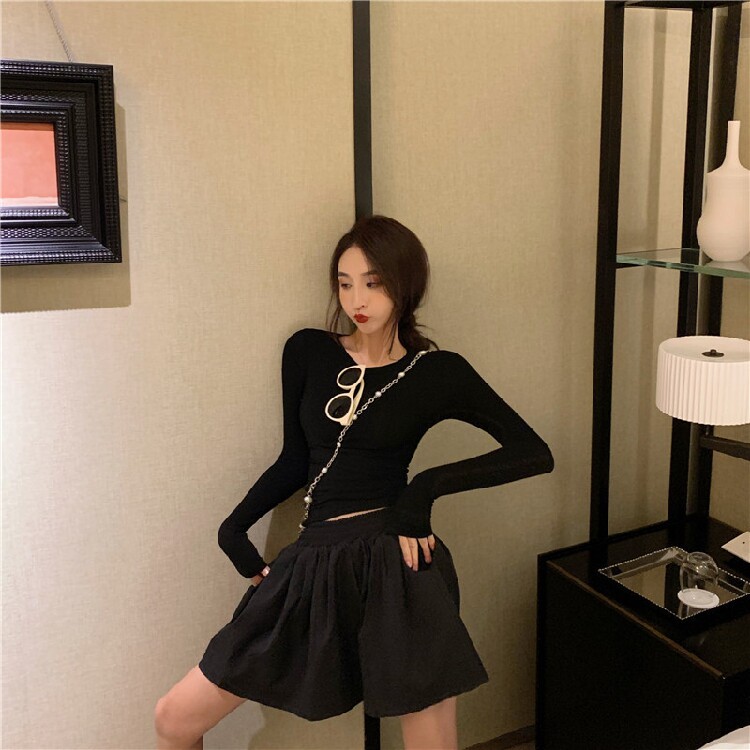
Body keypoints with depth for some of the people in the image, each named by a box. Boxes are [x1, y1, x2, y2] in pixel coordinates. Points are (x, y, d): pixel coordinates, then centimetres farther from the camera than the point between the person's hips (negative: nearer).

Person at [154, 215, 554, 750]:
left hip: (394, 564, -3)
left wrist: (428, 485, -12)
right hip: (314, 562, 4)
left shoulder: (438, 372, -1)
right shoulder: (307, 351, 7)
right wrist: (234, 528, 6)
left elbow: (535, 453, -2)